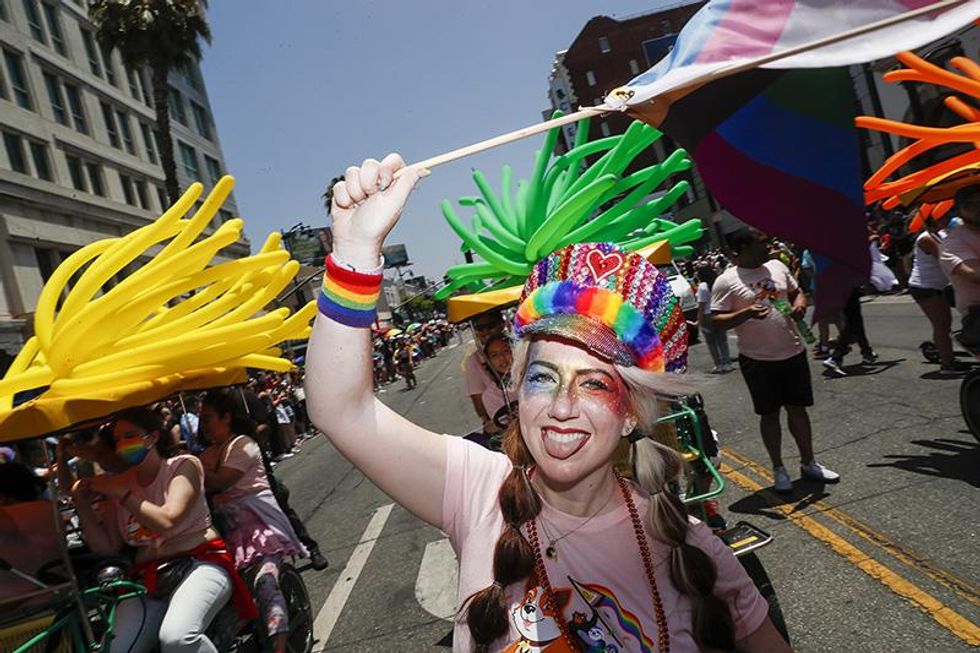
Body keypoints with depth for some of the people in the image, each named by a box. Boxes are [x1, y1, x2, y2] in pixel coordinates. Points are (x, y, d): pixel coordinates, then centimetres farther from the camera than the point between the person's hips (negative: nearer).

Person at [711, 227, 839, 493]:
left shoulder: (777, 266, 7)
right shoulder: (726, 281, -11)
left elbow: (796, 292, 19)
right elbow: (716, 321, -14)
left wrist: (799, 304, -4)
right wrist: (745, 313, -29)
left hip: (794, 352, 5)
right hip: (758, 360, -5)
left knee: (798, 408, 15)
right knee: (770, 414, 7)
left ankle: (808, 463, 31)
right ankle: (778, 469, 22)